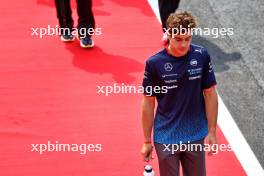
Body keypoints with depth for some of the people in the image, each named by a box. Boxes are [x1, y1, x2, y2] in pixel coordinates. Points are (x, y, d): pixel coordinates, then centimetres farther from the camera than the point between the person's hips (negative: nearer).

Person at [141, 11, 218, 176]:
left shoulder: (202, 56, -8)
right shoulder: (154, 63, -12)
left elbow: (210, 94, 1)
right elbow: (149, 103, -3)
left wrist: (212, 132, -1)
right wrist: (147, 141, 1)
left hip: (196, 136, 2)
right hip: (166, 139, -2)